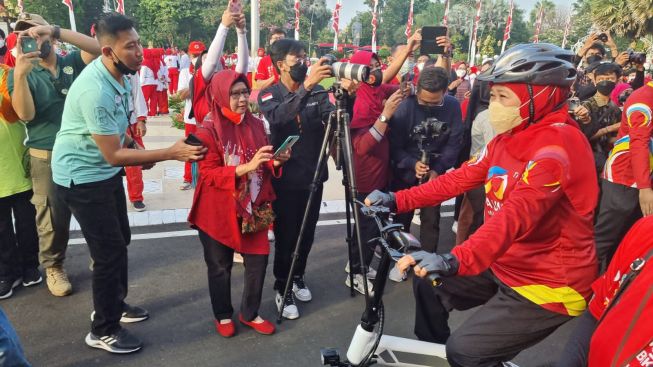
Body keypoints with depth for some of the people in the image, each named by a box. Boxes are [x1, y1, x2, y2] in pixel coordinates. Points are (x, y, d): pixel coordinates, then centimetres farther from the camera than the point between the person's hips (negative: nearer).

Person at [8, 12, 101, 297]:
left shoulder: (72, 63, 3)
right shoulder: (21, 73, 0)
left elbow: (96, 47, -16)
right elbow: (25, 114, -14)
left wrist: (55, 30, -22)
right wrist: (20, 74, -26)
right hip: (47, 156, -1)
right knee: (53, 215, 7)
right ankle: (53, 267, 26)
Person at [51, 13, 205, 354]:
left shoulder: (120, 75, -1)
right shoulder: (95, 90, -31)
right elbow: (113, 155, -27)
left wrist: (137, 148, -2)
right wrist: (172, 153, -28)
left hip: (105, 171, 9)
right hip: (82, 176, -9)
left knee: (120, 241, 19)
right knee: (110, 251, -3)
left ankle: (112, 305, 40)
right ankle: (103, 330, 17)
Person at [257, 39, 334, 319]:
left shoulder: (317, 91, 3)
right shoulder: (268, 95, -9)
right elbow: (277, 118, -32)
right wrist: (306, 86, -43)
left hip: (313, 176, 4)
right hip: (285, 179, -4)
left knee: (307, 234, 17)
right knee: (286, 237, 4)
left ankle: (298, 277, 38)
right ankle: (282, 289, 22)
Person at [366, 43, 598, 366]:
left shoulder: (558, 144, -24)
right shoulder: (508, 137, 6)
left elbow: (518, 213, -38)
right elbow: (460, 178, 2)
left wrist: (456, 260, -50)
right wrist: (398, 200, -6)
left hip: (548, 284, -8)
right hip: (505, 264, 9)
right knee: (429, 283, 11)